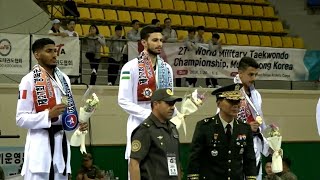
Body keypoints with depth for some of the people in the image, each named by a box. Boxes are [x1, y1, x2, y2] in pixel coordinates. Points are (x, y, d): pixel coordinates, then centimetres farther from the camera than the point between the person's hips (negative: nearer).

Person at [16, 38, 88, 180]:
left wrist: (78, 123, 4)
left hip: (61, 140, 7)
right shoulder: (29, 80, -8)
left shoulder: (64, 78, 14)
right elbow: (21, 119, -11)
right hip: (40, 142, -7)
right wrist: (48, 114, -21)